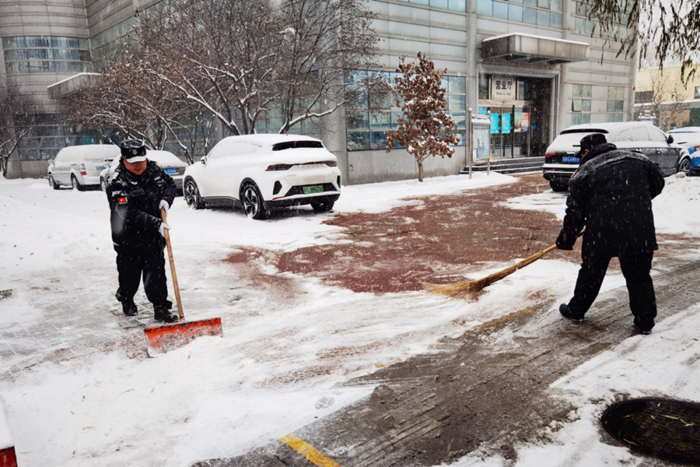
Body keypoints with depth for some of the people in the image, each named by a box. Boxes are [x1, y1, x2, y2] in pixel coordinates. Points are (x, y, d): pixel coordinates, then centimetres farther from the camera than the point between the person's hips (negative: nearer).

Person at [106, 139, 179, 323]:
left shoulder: (154, 169, -2)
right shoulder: (117, 182, -20)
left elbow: (169, 183, 16)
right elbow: (129, 214, -29)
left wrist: (166, 199, -7)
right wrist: (156, 223, -35)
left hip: (153, 235, 4)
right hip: (129, 238, -3)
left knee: (156, 272, 3)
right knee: (129, 272, 13)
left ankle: (161, 307, 8)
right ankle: (126, 300, 39)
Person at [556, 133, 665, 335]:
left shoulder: (583, 174, -2)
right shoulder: (638, 159, 9)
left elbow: (575, 213, -2)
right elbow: (658, 183, 20)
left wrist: (566, 240, 8)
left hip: (601, 234, -2)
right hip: (640, 232, 3)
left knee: (591, 273, 14)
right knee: (639, 276, 13)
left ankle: (576, 310, 29)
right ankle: (645, 322, 18)